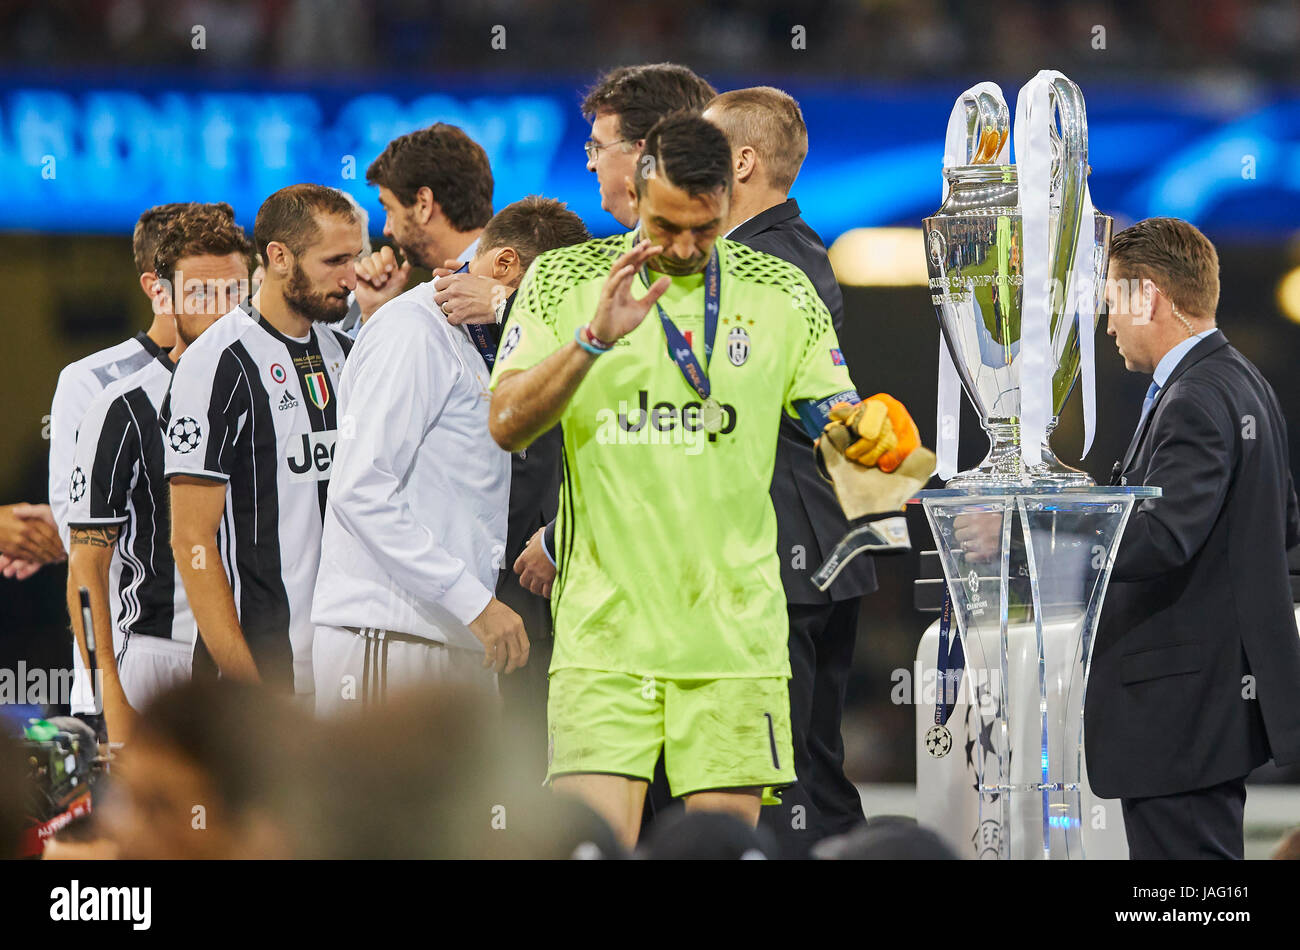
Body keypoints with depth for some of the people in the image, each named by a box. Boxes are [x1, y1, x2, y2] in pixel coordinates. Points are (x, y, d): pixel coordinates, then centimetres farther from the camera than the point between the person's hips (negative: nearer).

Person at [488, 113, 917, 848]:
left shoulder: (781, 293, 7)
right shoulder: (563, 282, 2)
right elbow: (507, 426, -7)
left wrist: (873, 436, -16)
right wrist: (593, 339, -23)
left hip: (735, 629, 2)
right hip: (606, 626, -2)